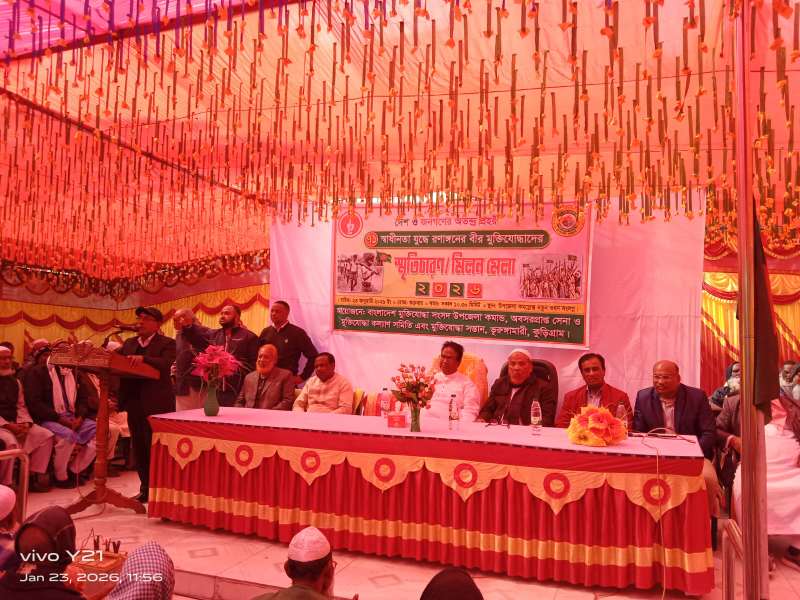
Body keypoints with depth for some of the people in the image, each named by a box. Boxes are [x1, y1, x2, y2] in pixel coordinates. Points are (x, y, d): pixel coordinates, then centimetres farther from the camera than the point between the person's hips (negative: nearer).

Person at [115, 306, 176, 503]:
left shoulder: (167, 343, -3)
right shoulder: (129, 343, 16)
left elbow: (165, 364, -20)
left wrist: (143, 359, -34)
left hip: (156, 404, -6)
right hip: (134, 404, 6)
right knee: (139, 448, 12)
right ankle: (145, 489, 24)